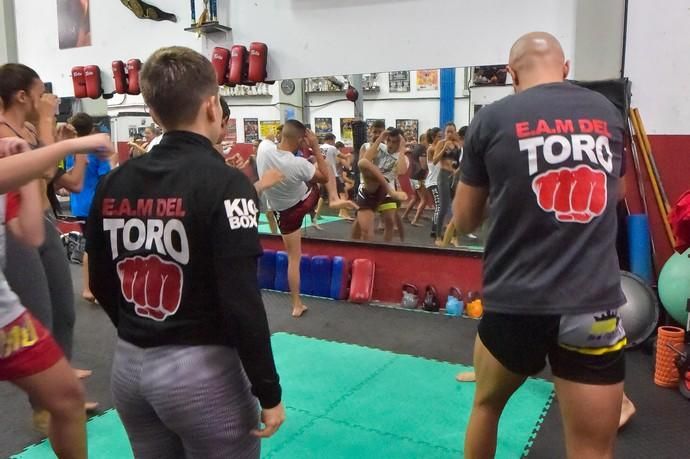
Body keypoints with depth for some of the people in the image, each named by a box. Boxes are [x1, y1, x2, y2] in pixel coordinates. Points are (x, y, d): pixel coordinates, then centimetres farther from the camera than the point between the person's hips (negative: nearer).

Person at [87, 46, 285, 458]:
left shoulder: (114, 183, 2)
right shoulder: (225, 183, -17)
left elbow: (102, 285, 10)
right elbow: (241, 301, -21)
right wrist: (269, 391, -12)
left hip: (128, 365, 6)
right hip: (201, 370, -6)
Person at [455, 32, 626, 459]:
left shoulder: (492, 119, -1)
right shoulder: (608, 114, 8)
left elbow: (464, 221, 6)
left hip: (515, 303, -1)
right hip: (595, 304, 2)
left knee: (487, 405, 25)